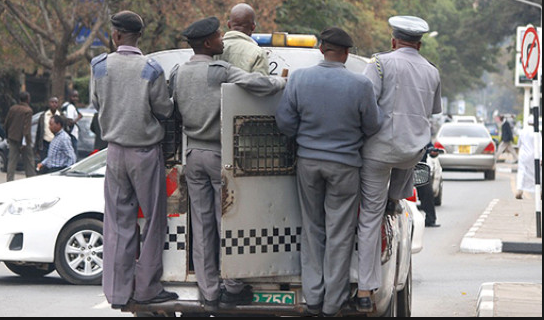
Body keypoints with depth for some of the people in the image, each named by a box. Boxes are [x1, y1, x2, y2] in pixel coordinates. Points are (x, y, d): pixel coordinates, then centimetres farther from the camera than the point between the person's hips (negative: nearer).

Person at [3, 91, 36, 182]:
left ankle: (10, 180, 4)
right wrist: (24, 141, -20)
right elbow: (26, 127, -19)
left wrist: (8, 136, 22)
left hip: (12, 138, 6)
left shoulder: (12, 109, 7)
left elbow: (6, 124, 11)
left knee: (12, 160, 7)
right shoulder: (28, 111, -12)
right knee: (29, 161, 3)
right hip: (22, 139, -5)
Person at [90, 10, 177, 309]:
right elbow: (165, 110, -5)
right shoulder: (151, 69, -13)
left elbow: (96, 104, 9)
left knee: (118, 222, 7)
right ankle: (146, 289, 9)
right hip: (146, 151, -3)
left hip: (115, 150, 3)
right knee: (153, 221, 7)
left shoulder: (100, 66, -4)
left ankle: (118, 292, 8)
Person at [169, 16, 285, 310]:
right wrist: (282, 82, -11)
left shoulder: (177, 74, 4)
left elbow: (176, 112, 12)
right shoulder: (220, 71, -15)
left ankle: (209, 294, 8)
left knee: (201, 224, 7)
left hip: (194, 153, 5)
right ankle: (232, 289, 8)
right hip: (220, 154, -5)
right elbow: (254, 83, -28)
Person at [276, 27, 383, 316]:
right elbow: (372, 127, -5)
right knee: (339, 234, 7)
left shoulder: (299, 79, -8)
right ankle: (333, 302, 13)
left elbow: (285, 123, -3)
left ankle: (313, 297, 18)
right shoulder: (360, 85, -16)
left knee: (312, 229, 16)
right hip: (344, 165, -2)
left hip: (308, 161, 3)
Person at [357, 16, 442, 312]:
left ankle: (365, 291, 1)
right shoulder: (432, 72, 10)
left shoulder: (382, 63, -6)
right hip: (414, 151, 4)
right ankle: (395, 199, 41)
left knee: (370, 218, 2)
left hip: (379, 149, -3)